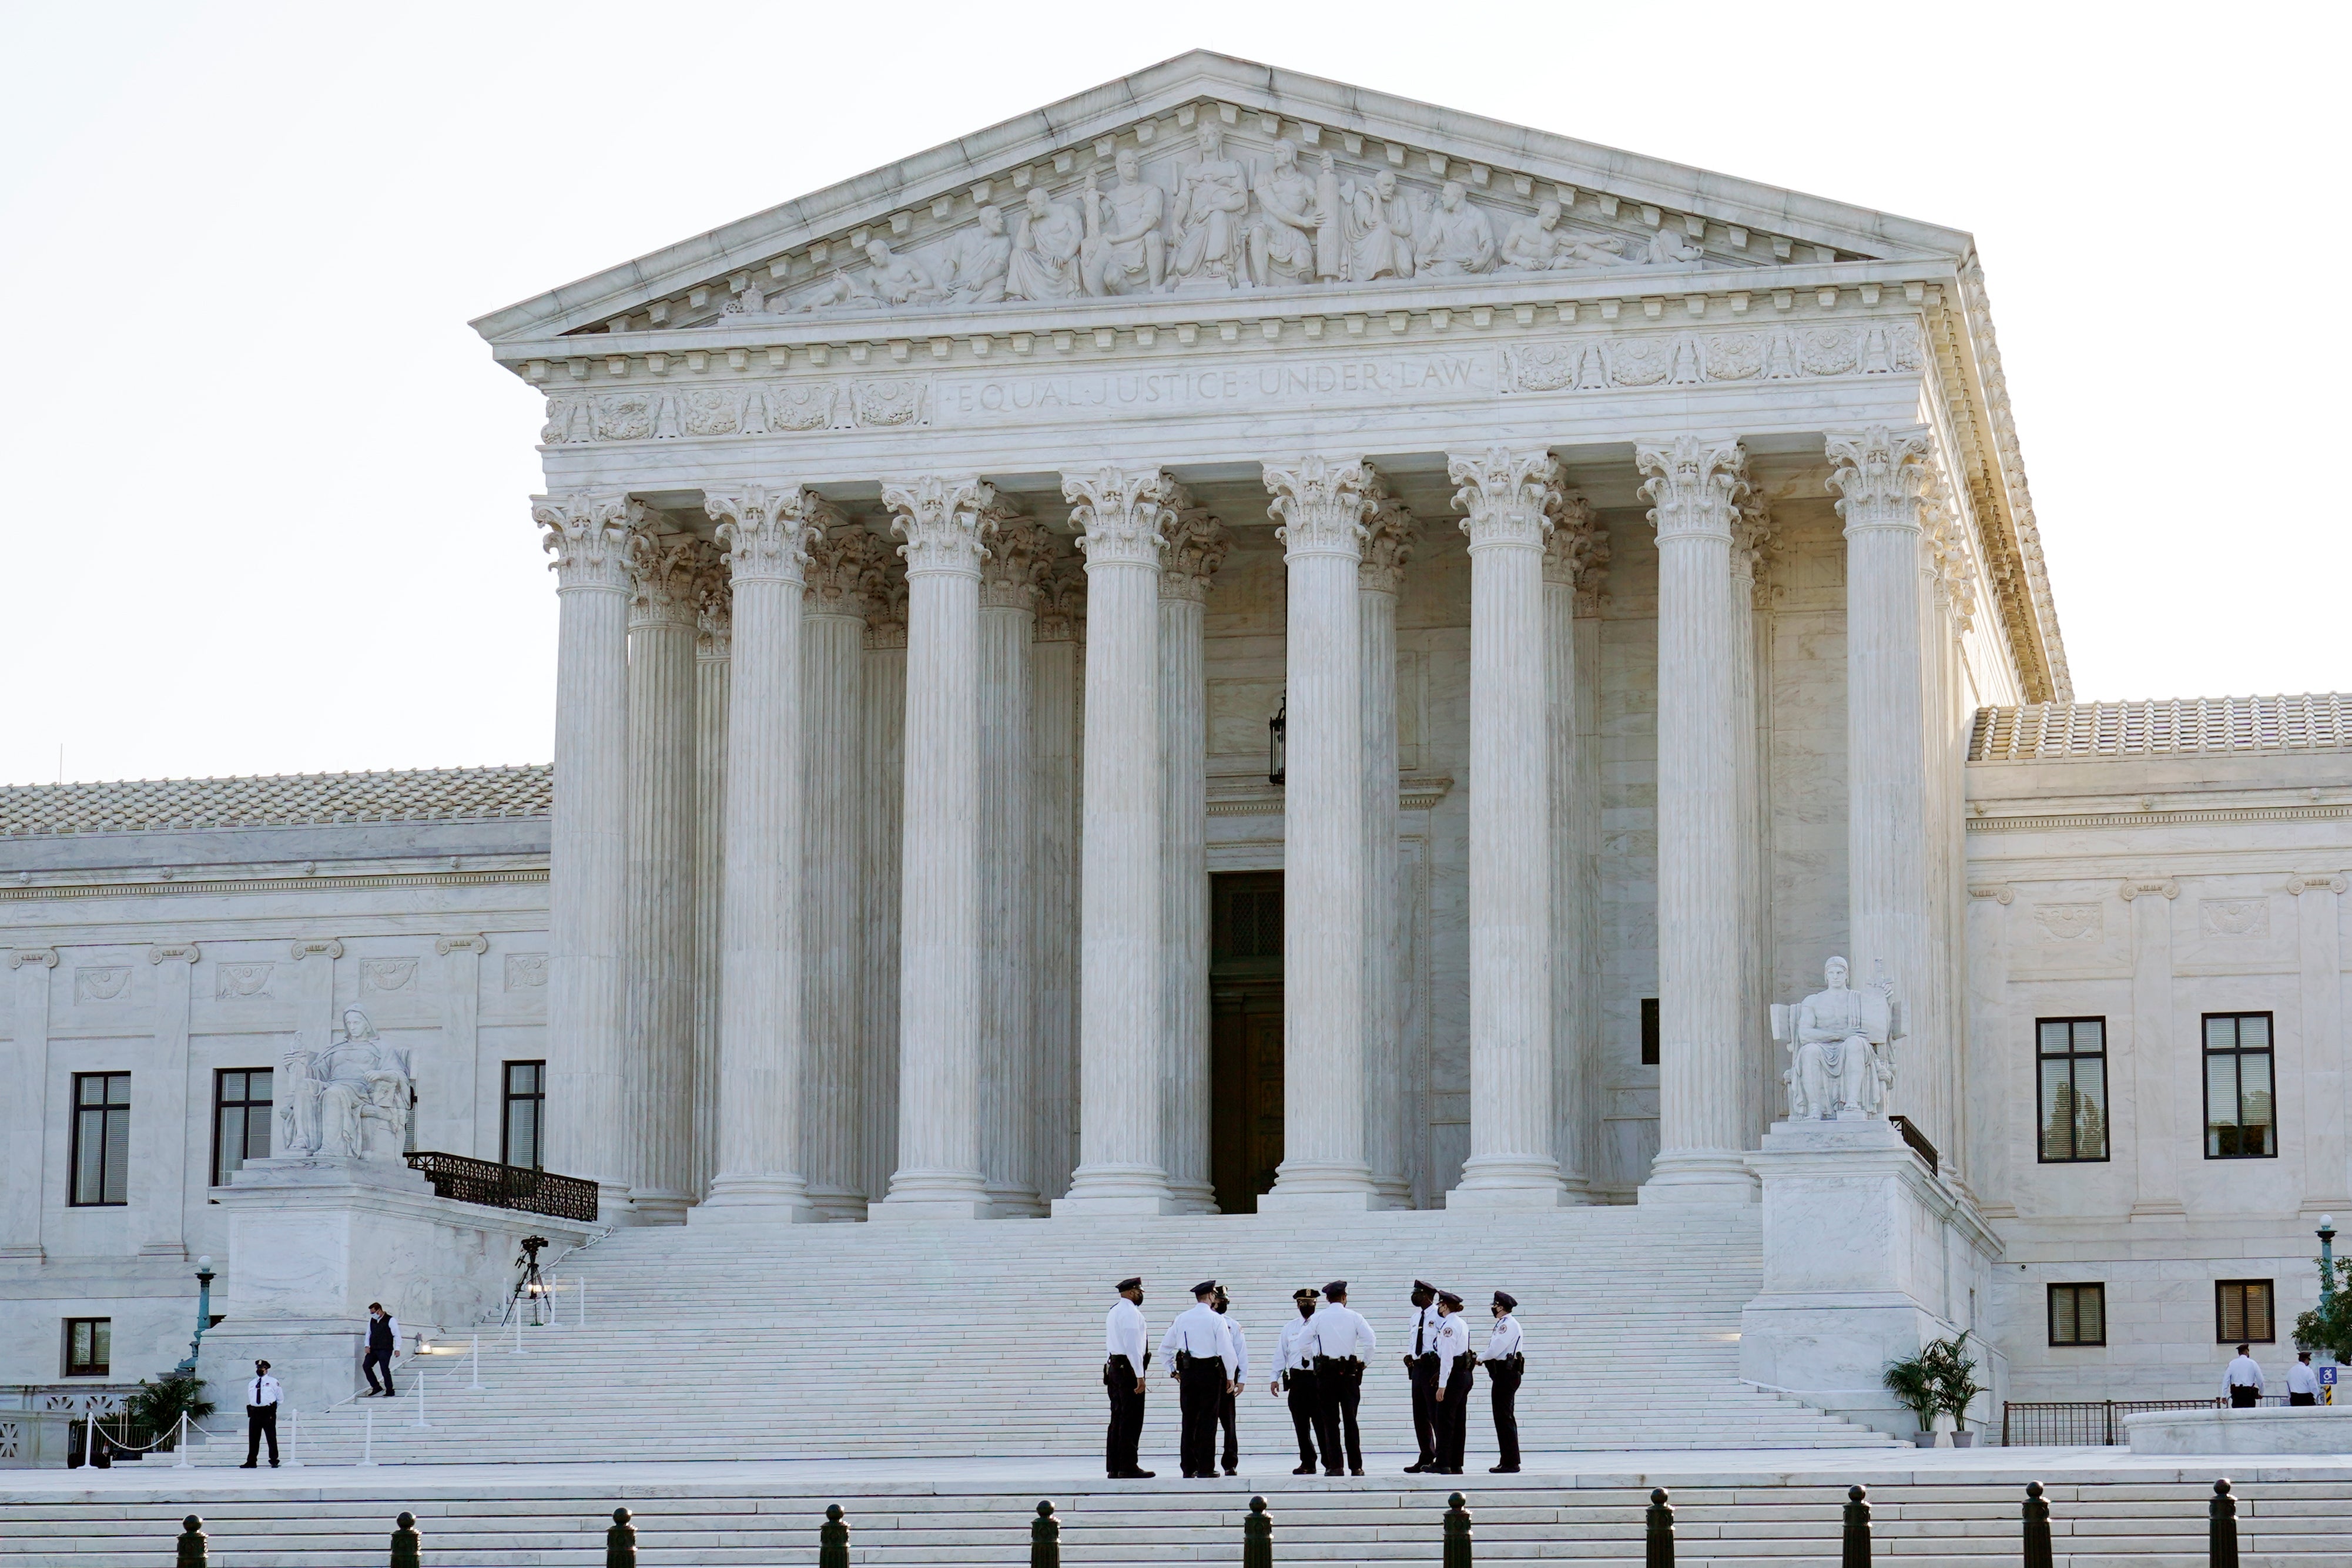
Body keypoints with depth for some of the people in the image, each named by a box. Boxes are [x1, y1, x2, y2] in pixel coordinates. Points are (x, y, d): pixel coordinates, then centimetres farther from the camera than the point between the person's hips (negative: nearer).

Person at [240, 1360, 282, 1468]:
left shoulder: (273, 1382, 4)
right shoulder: (251, 1384, 18)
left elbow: (280, 1398, 9)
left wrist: (272, 1408, 7)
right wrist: (252, 1408, 13)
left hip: (269, 1413, -4)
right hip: (254, 1413, 4)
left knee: (271, 1438, -4)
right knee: (253, 1438, 4)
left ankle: (274, 1461, 0)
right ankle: (251, 1461, 8)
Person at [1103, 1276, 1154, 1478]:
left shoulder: (1114, 1312, 18)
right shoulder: (1130, 1313, -12)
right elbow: (1133, 1346, -18)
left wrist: (1110, 1368, 18)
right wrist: (1139, 1376, -18)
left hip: (1114, 1366, 10)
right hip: (1128, 1367, -10)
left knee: (1118, 1418, 10)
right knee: (1131, 1420, -8)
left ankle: (1113, 1467, 10)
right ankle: (1128, 1467, -10)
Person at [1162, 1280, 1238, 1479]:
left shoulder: (1182, 1318, 7)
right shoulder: (1215, 1319, -7)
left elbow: (1165, 1347, 12)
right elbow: (1227, 1350, -10)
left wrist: (1172, 1371, 21)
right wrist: (1230, 1376, 0)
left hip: (1187, 1372, 4)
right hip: (1210, 1371, -4)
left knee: (1189, 1420, 8)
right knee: (1208, 1420, 0)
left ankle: (1188, 1468, 9)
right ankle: (1205, 1468, -1)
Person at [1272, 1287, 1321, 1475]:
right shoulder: (1289, 1329, 15)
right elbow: (1280, 1354, 15)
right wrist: (1275, 1378, 8)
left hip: (1318, 1378, -3)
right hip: (1297, 1380, 3)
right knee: (1301, 1425, 4)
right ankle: (1307, 1463, 10)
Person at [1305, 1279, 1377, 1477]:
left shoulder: (1318, 1318, 1)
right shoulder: (1354, 1317, 0)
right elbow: (1371, 1341, -5)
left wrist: (1313, 1357, 16)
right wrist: (1363, 1362, 8)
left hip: (1325, 1371, 0)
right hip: (1349, 1371, 0)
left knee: (1330, 1420, 2)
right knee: (1350, 1420, 4)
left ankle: (1333, 1465, -2)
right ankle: (1356, 1466, 2)